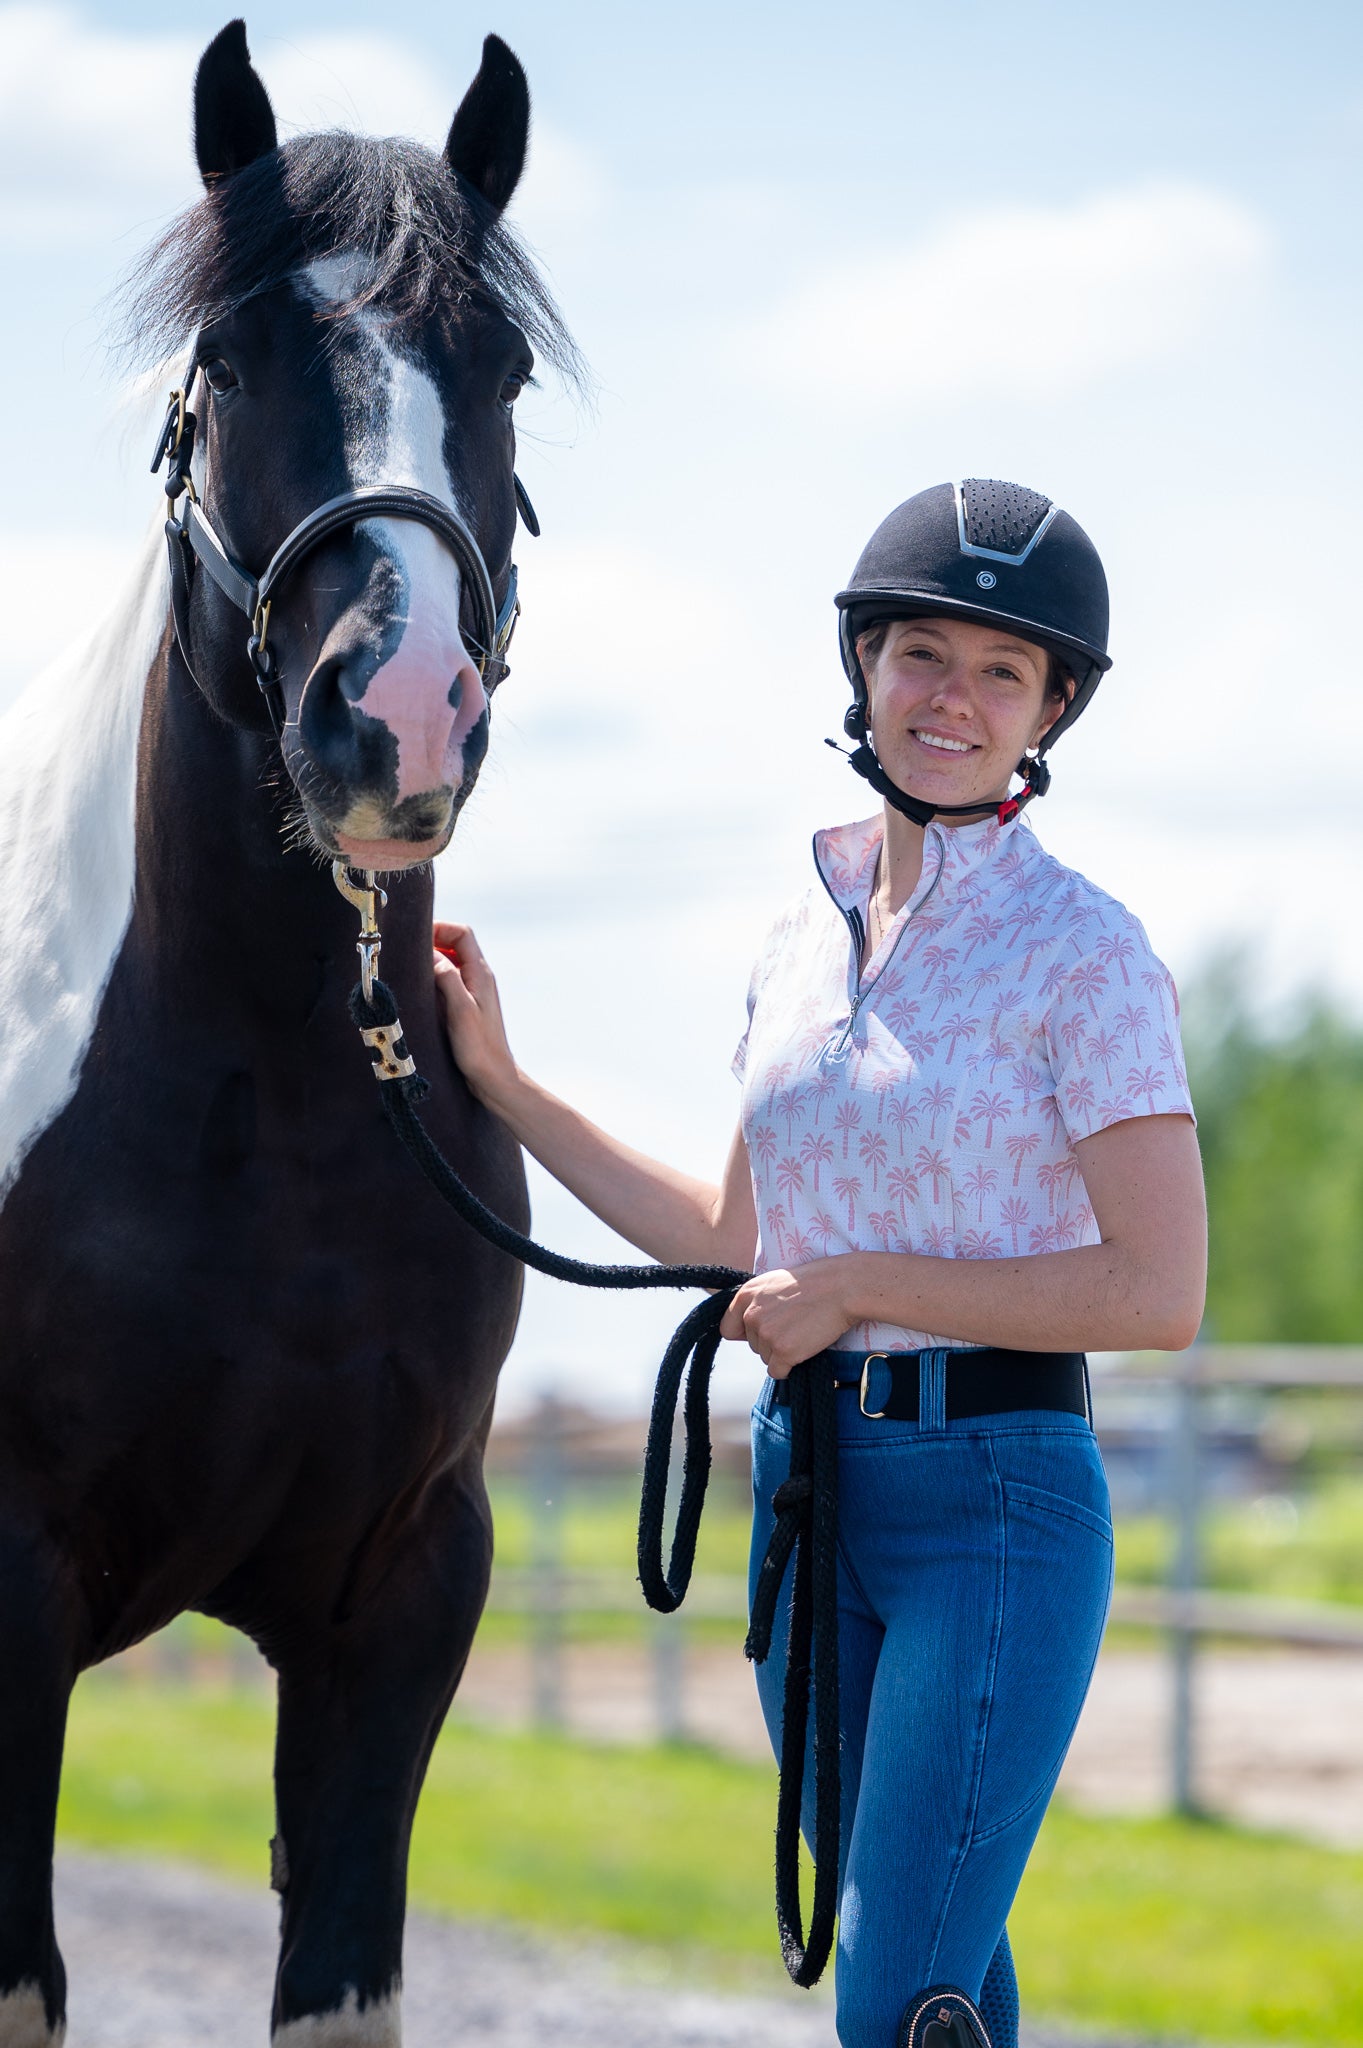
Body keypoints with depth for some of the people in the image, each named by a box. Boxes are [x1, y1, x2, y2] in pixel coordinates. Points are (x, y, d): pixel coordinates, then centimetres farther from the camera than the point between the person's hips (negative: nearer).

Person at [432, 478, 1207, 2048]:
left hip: (997, 1495, -7)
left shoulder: (1081, 949, -9)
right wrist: (500, 1079, 16)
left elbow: (1159, 1295, -14)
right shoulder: (807, 937, 10)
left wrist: (857, 1287, -13)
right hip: (810, 1480, 7)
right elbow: (738, 1244, 19)